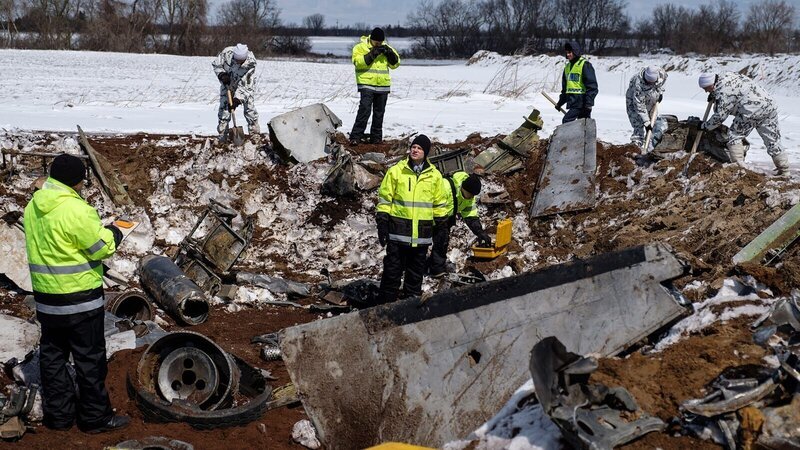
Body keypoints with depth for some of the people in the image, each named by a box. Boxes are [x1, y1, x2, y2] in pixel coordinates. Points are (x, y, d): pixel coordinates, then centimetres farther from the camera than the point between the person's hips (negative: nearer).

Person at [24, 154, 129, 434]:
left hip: (46, 296, 8)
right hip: (80, 297, -7)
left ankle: (58, 414, 24)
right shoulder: (75, 209, -22)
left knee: (52, 355, 16)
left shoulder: (33, 206, 4)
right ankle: (95, 418, 13)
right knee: (89, 358, 4)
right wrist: (113, 233, 3)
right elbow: (102, 248, -17)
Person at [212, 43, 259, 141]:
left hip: (245, 85, -2)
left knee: (249, 105, -6)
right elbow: (216, 64, -11)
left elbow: (245, 85, -32)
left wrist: (237, 99, -37)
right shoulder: (226, 53, -30)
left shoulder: (251, 62, -34)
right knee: (224, 106, -3)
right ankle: (222, 133, 6)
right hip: (228, 83, 2)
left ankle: (255, 132, 6)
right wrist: (222, 75, -30)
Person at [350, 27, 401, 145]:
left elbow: (395, 64, 11)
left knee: (379, 113, 9)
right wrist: (372, 54, -21)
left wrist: (390, 53, -7)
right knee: (364, 110, -16)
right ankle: (355, 137, -14)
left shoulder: (385, 47, 13)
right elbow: (358, 62, -16)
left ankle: (376, 137, 18)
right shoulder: (360, 47, -1)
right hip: (367, 84, -5)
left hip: (383, 85, 5)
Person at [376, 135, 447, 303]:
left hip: (422, 232, 2)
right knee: (392, 269, 0)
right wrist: (382, 222, -3)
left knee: (416, 271, 11)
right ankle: (387, 303, 8)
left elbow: (439, 203, 14)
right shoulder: (396, 171, 0)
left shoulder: (434, 175, 6)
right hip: (398, 229, -2)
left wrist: (441, 224, 14)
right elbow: (384, 198, 2)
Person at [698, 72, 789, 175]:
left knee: (734, 135, 4)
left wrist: (704, 126, 3)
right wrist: (714, 97, 27)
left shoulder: (723, 91, -12)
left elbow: (719, 116, -9)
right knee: (773, 140, 13)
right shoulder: (726, 75, 15)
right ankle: (785, 170, 17)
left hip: (751, 110, -9)